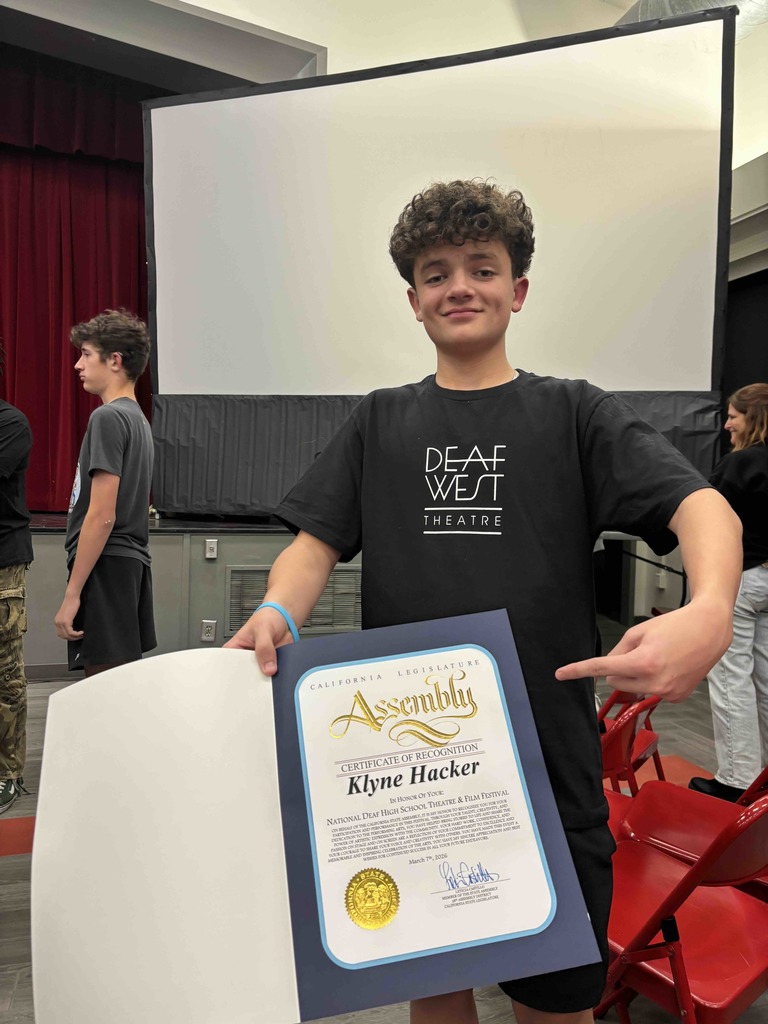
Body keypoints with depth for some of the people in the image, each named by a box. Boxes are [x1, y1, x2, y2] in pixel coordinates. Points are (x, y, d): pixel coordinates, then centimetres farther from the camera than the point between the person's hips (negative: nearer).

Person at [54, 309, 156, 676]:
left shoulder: (108, 417, -11)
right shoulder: (138, 418, 16)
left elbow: (102, 516, -18)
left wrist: (72, 593, -14)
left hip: (104, 568, -9)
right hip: (133, 564, 9)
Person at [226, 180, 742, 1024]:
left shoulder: (574, 412, 2)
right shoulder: (379, 423, 9)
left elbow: (703, 507, -10)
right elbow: (316, 542, 1)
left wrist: (709, 614, -32)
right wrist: (277, 615, -21)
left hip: (547, 764, -1)